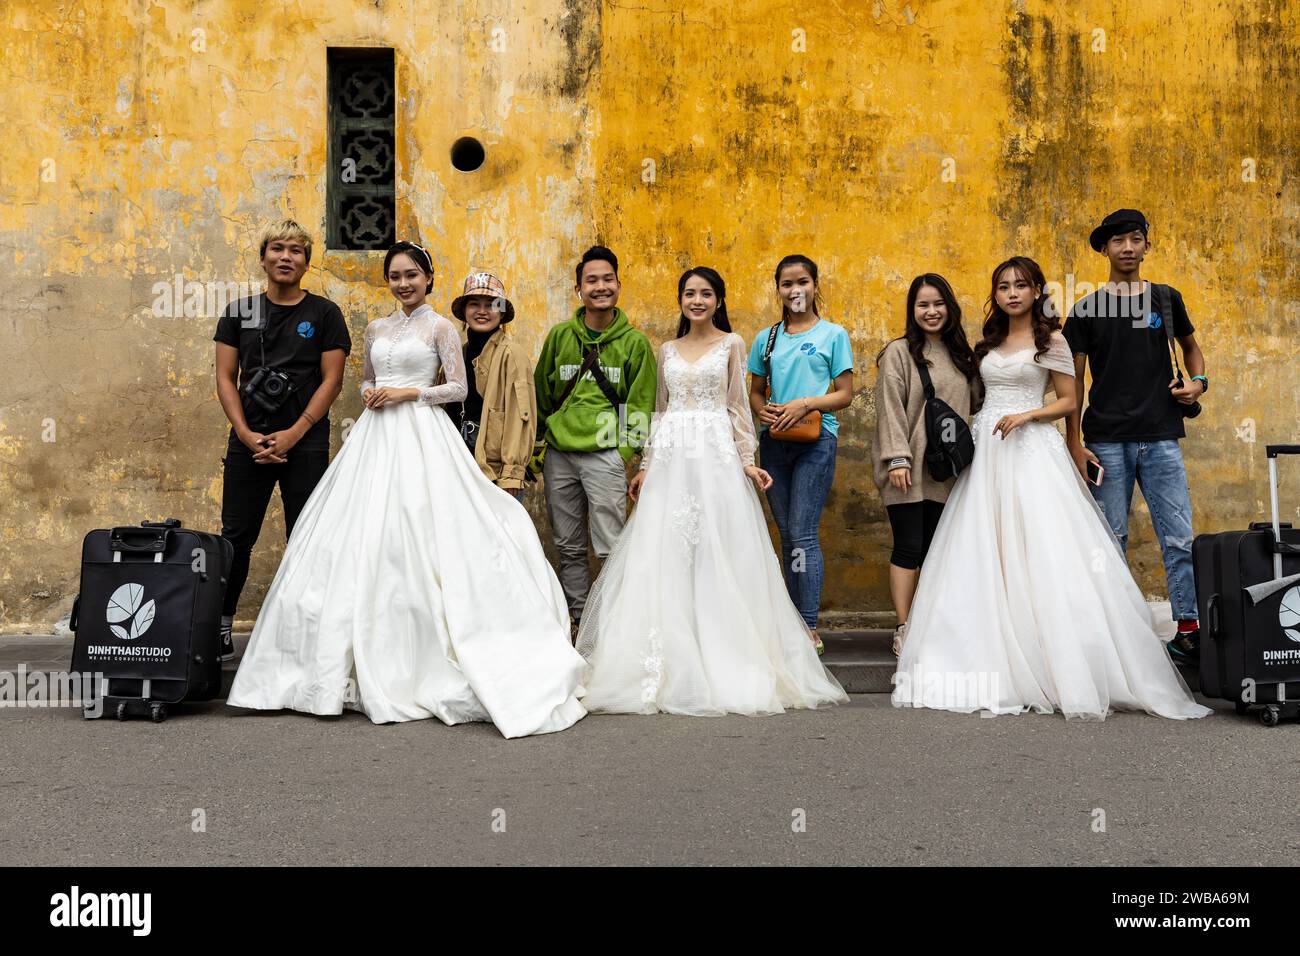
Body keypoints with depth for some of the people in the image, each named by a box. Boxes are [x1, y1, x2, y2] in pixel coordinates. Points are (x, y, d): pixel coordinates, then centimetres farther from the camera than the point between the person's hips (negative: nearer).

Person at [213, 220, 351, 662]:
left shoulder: (324, 313, 3)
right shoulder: (240, 311, 10)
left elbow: (331, 380, -2)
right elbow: (225, 376, 6)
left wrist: (293, 434, -11)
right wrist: (246, 434, -7)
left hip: (306, 443, -2)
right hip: (248, 440, 2)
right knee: (236, 537, 5)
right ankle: (220, 631, 15)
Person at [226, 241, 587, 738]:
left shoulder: (440, 327, 3)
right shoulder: (376, 329, 18)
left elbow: (459, 387, -1)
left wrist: (408, 392, -10)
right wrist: (369, 393, 2)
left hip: (421, 436, -5)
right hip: (376, 436, 5)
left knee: (415, 539, -10)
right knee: (365, 538, -1)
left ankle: (422, 665, -2)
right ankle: (370, 665, 6)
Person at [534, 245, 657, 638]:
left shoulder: (634, 342, 2)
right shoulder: (560, 336, 8)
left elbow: (642, 405, 2)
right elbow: (540, 395, 14)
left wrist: (638, 457, -7)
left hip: (605, 455, -3)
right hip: (558, 455, 3)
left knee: (611, 549, -5)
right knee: (569, 548, 11)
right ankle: (578, 620, 22)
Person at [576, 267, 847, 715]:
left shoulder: (731, 344, 6)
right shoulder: (668, 351, 15)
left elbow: (738, 408, 3)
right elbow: (660, 412, 16)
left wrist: (747, 461, -6)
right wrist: (645, 467, 12)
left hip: (716, 455, -3)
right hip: (671, 458, 3)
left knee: (717, 554, -5)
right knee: (662, 557, -1)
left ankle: (723, 664, 4)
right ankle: (668, 664, 7)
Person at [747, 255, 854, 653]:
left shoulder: (833, 334, 3)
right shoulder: (767, 339, 13)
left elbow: (845, 394, -1)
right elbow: (755, 391, 17)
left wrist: (805, 404, -16)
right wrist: (764, 411, -5)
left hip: (816, 440, -4)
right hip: (774, 442, 4)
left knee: (803, 534, -10)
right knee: (787, 535, 7)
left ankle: (810, 629, -5)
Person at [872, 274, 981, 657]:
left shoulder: (960, 354, 14)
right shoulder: (899, 352, -3)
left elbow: (971, 407, 17)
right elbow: (890, 408, -10)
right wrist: (897, 458, -18)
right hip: (909, 468, -5)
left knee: (936, 549, 8)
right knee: (908, 548, -4)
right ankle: (903, 631, 3)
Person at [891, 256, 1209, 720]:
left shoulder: (1052, 341, 1)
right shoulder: (989, 342, 17)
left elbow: (1068, 402, -1)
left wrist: (1026, 416, -14)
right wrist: (971, 431, 7)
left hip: (1030, 451, -5)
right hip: (986, 452, 5)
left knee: (1037, 552, -10)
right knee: (983, 555, 0)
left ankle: (1048, 666, -4)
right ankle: (995, 663, 5)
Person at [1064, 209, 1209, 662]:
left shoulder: (1166, 299, 9)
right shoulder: (1086, 310, 4)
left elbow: (1190, 346, 26)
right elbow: (1074, 381, 4)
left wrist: (1198, 381, 4)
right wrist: (1074, 443, -2)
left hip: (1161, 437, 1)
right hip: (1106, 441, -1)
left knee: (1180, 538, -1)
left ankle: (1188, 628, 8)